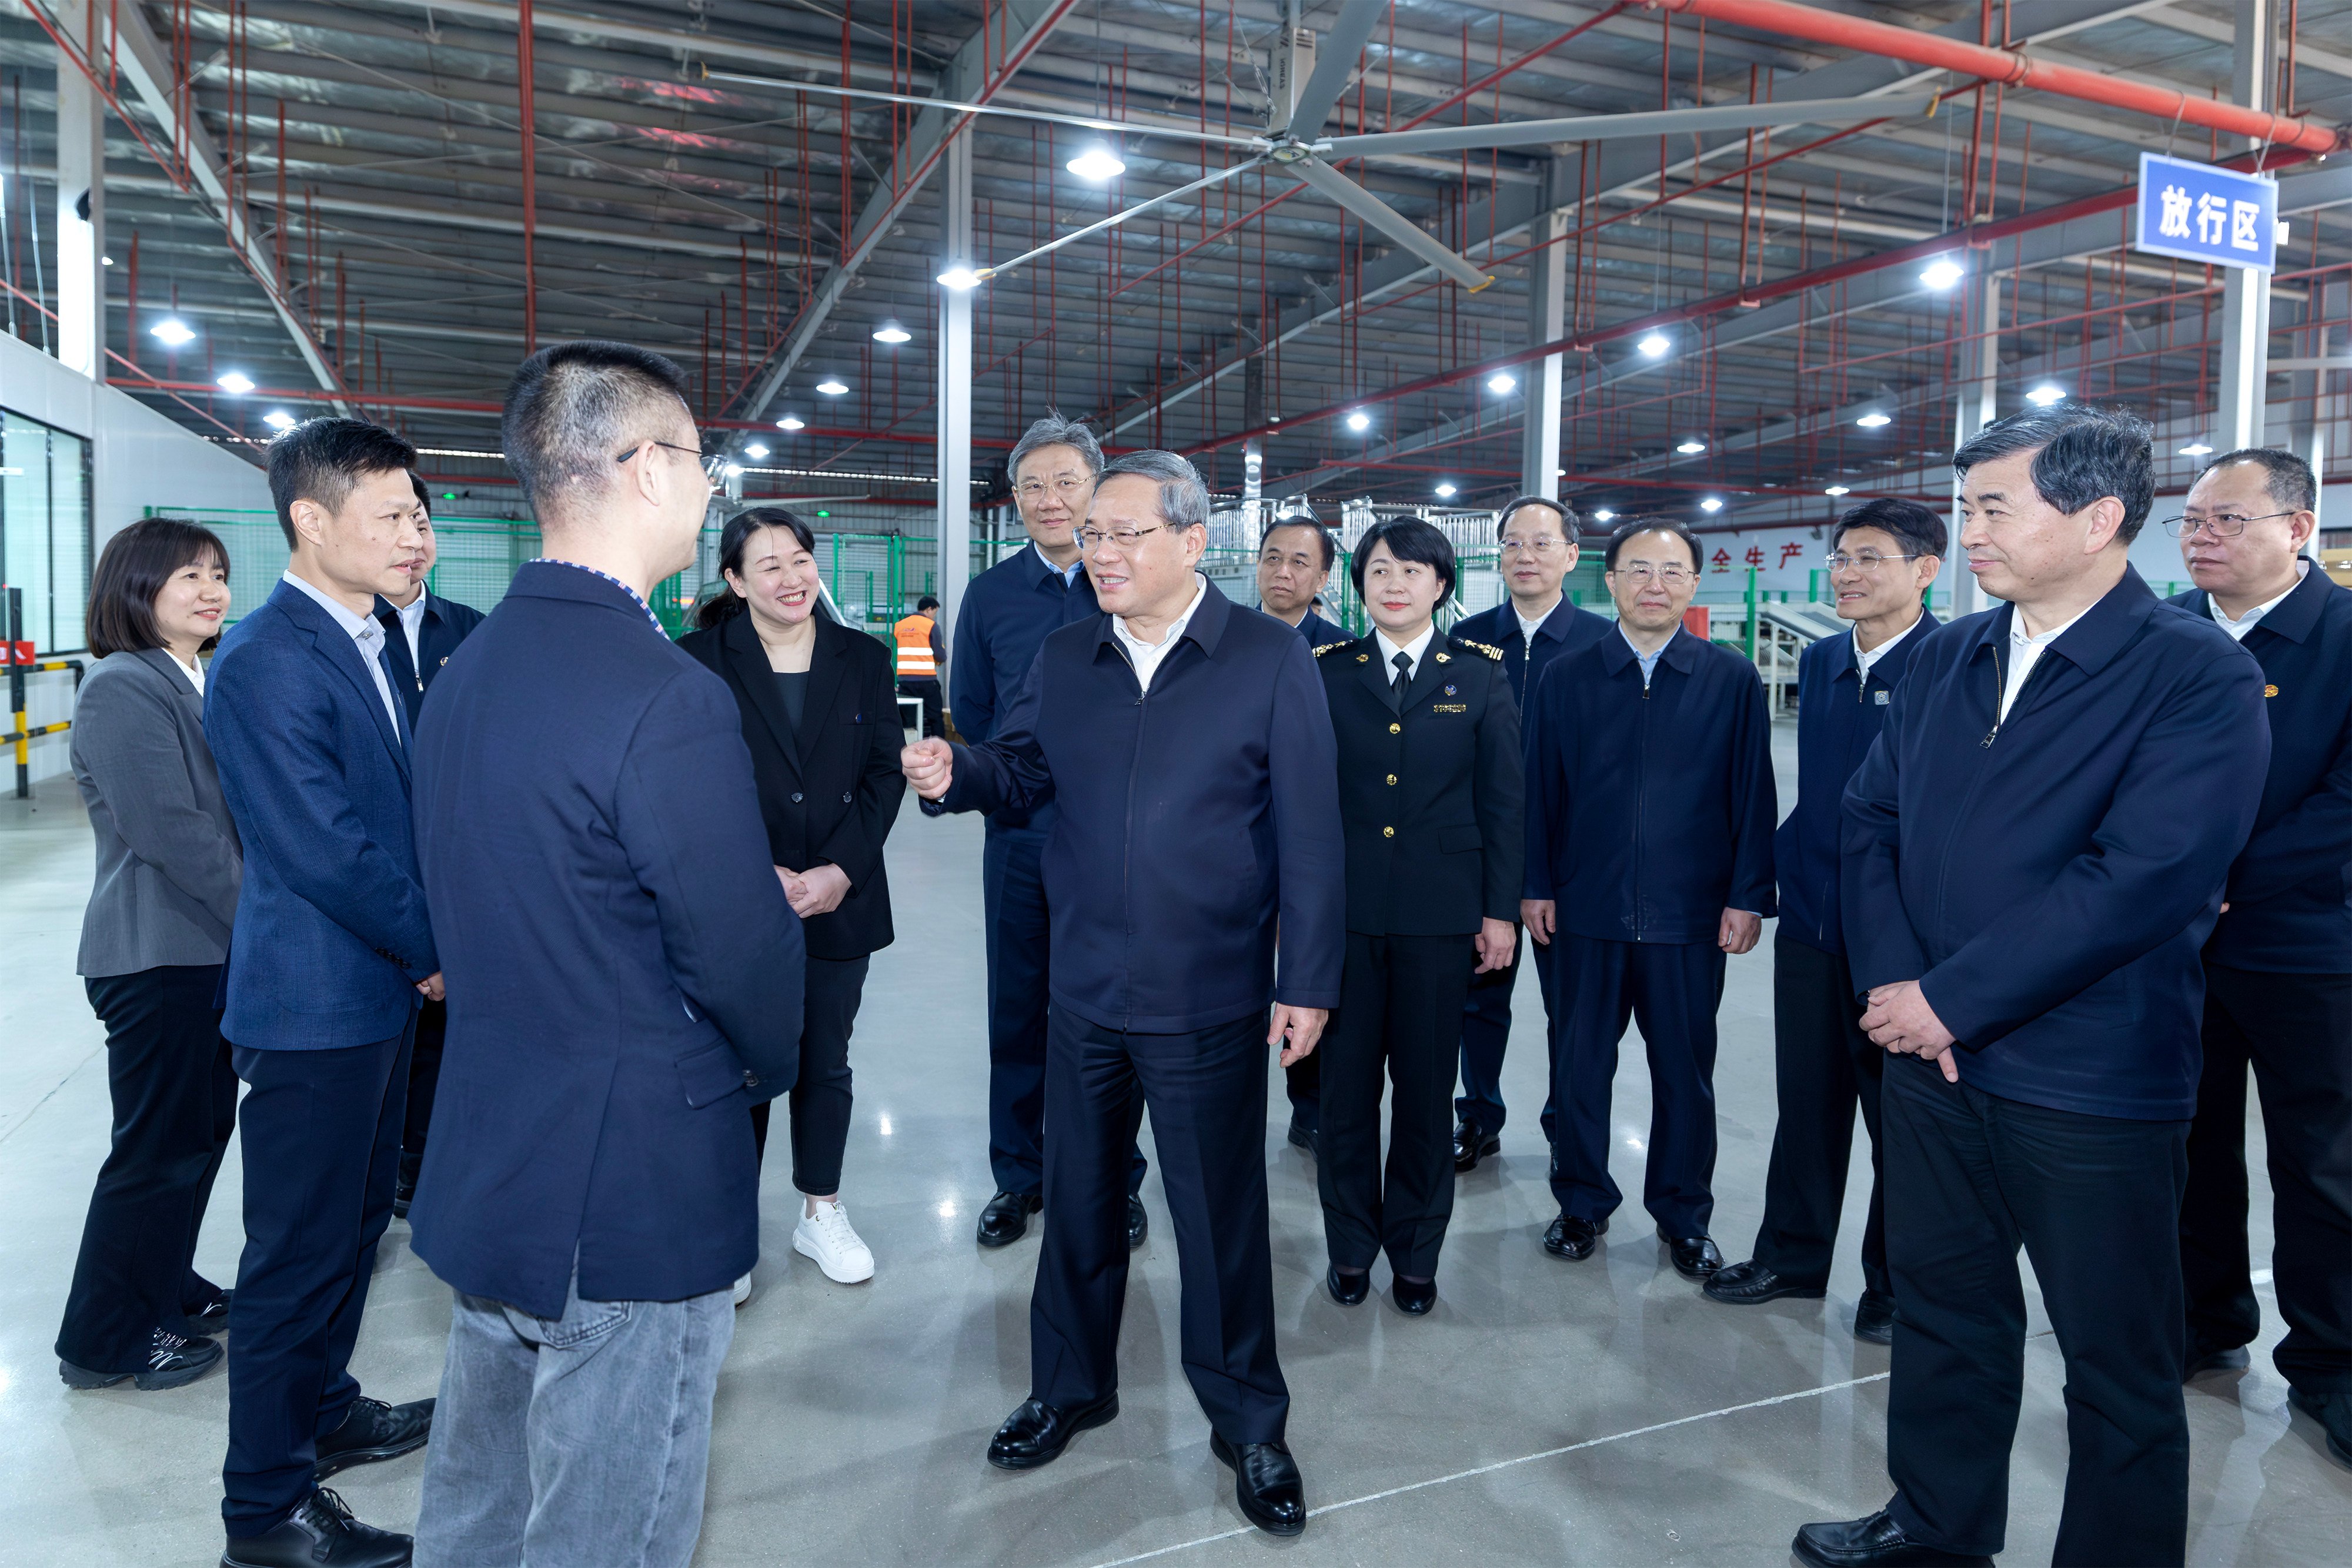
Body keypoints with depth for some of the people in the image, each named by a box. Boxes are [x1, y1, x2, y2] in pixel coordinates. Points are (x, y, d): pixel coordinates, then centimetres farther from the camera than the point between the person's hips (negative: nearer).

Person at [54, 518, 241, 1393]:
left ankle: (166, 1290, 35)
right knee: (160, 1145, 3)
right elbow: (173, 830, -22)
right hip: (158, 955, -8)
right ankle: (105, 1342, 20)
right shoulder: (122, 689, -15)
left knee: (203, 1127, 18)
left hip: (213, 947, 8)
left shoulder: (210, 681, 12)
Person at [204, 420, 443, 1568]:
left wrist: (428, 941, 4)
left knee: (354, 1221, 22)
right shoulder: (265, 662, -20)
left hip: (381, 992, 9)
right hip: (314, 1005, -9)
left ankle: (322, 1409, 42)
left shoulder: (367, 638, 9)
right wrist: (437, 949, -11)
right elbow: (326, 851, -23)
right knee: (299, 1252, 4)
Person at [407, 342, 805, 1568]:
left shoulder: (465, 671, 4)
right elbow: (744, 950, -20)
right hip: (635, 1195, -8)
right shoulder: (669, 698, -24)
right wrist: (771, 1064, 1)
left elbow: (475, 899, 10)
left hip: (479, 1175, 9)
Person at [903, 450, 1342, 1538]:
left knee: (1221, 1215, 9)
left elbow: (1308, 830, -9)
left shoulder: (1271, 658, -8)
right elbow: (1019, 768, 11)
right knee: (1077, 1200, 19)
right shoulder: (1063, 658, 5)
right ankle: (1071, 1386, 41)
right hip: (1084, 990, 4)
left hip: (1210, 999, -4)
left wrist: (1309, 980, -10)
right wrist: (954, 774, -13)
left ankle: (1248, 1424, 30)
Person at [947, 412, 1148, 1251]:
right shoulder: (990, 593, 6)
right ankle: (1019, 1178, 28)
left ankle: (1113, 1180, 25)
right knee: (1017, 1012, 11)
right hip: (1020, 836, 3)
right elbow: (970, 710, 12)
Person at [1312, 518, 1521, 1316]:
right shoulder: (1328, 672, 5)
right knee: (1346, 1079, 7)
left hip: (1439, 912, 0)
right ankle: (1351, 1243, 25)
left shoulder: (1481, 674, 3)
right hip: (1343, 907, 1)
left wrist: (1501, 910, -1)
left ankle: (1415, 1250, 26)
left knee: (1426, 1083, 9)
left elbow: (1502, 799, 2)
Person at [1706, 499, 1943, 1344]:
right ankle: (1791, 1257, 32)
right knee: (1807, 1102, 16)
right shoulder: (1818, 663, 8)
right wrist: (1789, 865, 10)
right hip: (1812, 921, 6)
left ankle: (1895, 1284, 28)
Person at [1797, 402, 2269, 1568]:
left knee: (2118, 1363, 11)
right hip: (1929, 1055, 6)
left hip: (2089, 1083, -6)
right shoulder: (1945, 656, 7)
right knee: (1942, 1308, 20)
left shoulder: (2201, 675, -12)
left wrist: (1948, 997, -19)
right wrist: (1891, 982, -9)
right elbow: (1870, 819, 5)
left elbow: (2144, 878, -22)